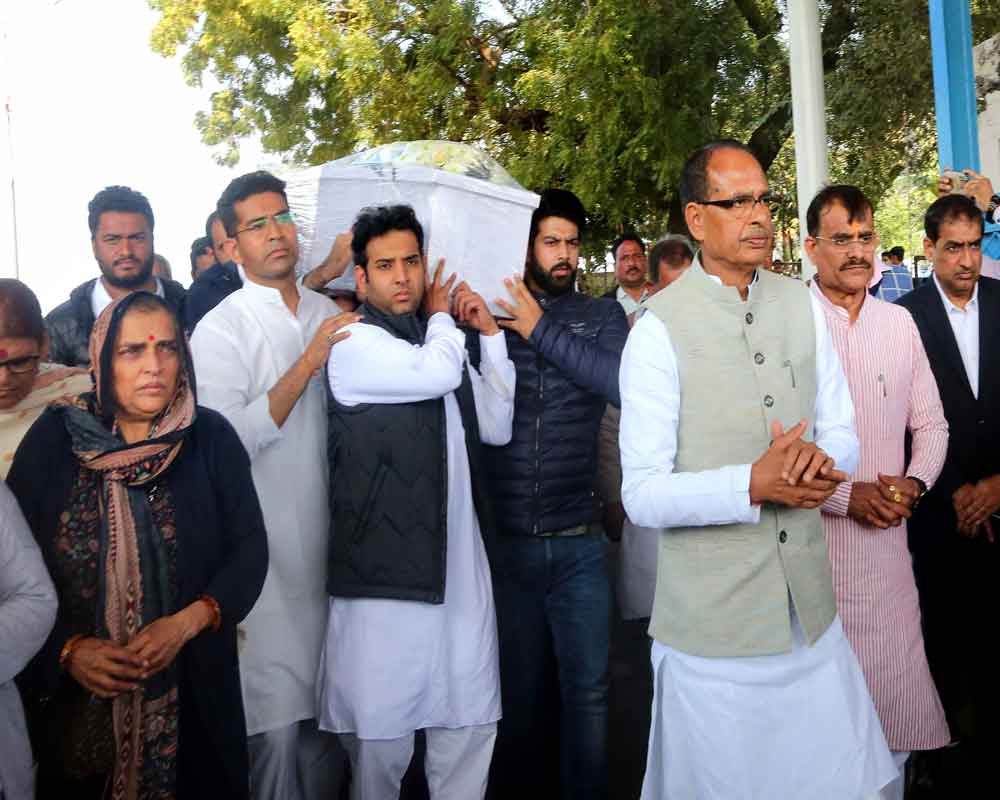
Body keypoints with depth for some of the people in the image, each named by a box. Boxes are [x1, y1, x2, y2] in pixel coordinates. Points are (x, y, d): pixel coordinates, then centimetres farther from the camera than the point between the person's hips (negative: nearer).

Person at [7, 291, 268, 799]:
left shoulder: (211, 438, -5)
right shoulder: (54, 438, -5)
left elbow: (249, 551, -4)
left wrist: (188, 622, -16)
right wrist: (68, 649, -14)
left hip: (192, 691, 0)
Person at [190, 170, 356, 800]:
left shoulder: (332, 315, 10)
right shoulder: (219, 329, -6)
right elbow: (232, 441, -18)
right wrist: (307, 363, -19)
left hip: (332, 542, 5)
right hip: (269, 553, -5)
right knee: (278, 717, 1)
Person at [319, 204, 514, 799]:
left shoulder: (441, 340, 16)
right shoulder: (354, 343, -7)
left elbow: (496, 427, 16)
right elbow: (438, 372, -23)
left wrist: (491, 335, 10)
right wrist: (441, 314, -1)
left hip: (461, 562, 7)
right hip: (386, 569, -6)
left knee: (471, 725, 13)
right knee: (381, 737, 3)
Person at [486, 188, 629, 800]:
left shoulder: (602, 315, 3)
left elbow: (623, 383, -15)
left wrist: (543, 330, -15)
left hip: (579, 542, 0)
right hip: (505, 537, 0)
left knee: (588, 689, 8)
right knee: (520, 690, 15)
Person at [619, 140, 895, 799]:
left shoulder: (802, 305, 5)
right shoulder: (661, 328, -11)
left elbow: (843, 435, 10)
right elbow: (642, 495, -13)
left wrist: (821, 457, -13)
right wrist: (753, 485, -25)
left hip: (811, 611, 5)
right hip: (712, 624, -5)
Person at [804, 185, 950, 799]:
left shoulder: (900, 323, 9)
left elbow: (931, 424, 14)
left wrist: (915, 483, -4)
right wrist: (847, 496, -13)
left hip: (888, 540, 4)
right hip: (810, 537, -4)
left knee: (897, 696, 11)